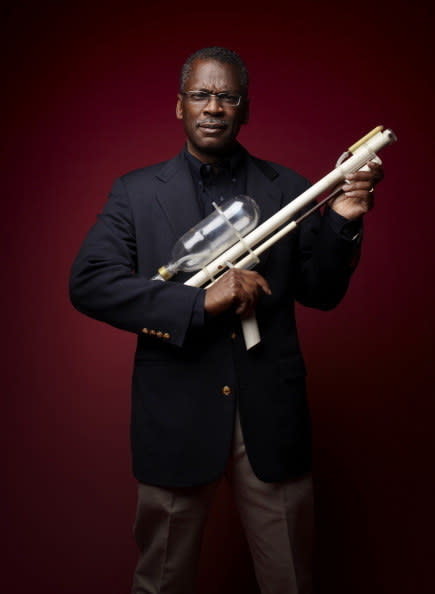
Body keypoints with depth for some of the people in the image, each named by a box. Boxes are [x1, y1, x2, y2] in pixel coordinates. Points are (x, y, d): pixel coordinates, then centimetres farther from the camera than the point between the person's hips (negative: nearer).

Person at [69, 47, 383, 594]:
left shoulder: (288, 190, 4)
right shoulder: (136, 192, 1)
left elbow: (321, 294, 5)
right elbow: (89, 282, -10)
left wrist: (342, 222, -13)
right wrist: (198, 302, -19)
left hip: (270, 415, 1)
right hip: (175, 415, 0)